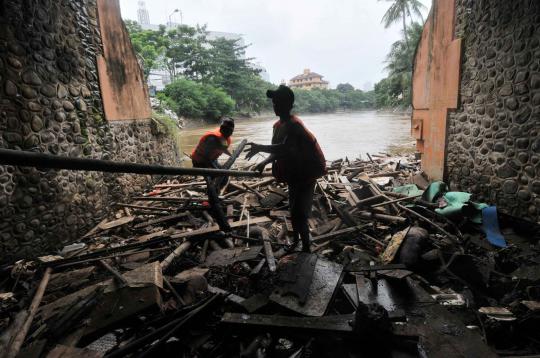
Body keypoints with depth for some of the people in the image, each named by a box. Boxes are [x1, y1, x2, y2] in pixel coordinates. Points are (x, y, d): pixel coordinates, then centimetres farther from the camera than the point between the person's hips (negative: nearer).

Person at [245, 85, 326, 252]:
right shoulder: (278, 125, 5)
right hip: (294, 174, 9)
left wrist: (260, 148, -36)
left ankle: (306, 249, 8)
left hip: (306, 173, -9)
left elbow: (284, 149, -40)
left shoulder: (293, 124, -25)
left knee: (299, 213, -8)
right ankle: (295, 241, 42)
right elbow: (278, 151, 10)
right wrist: (264, 162, -4)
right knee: (294, 210, 22)